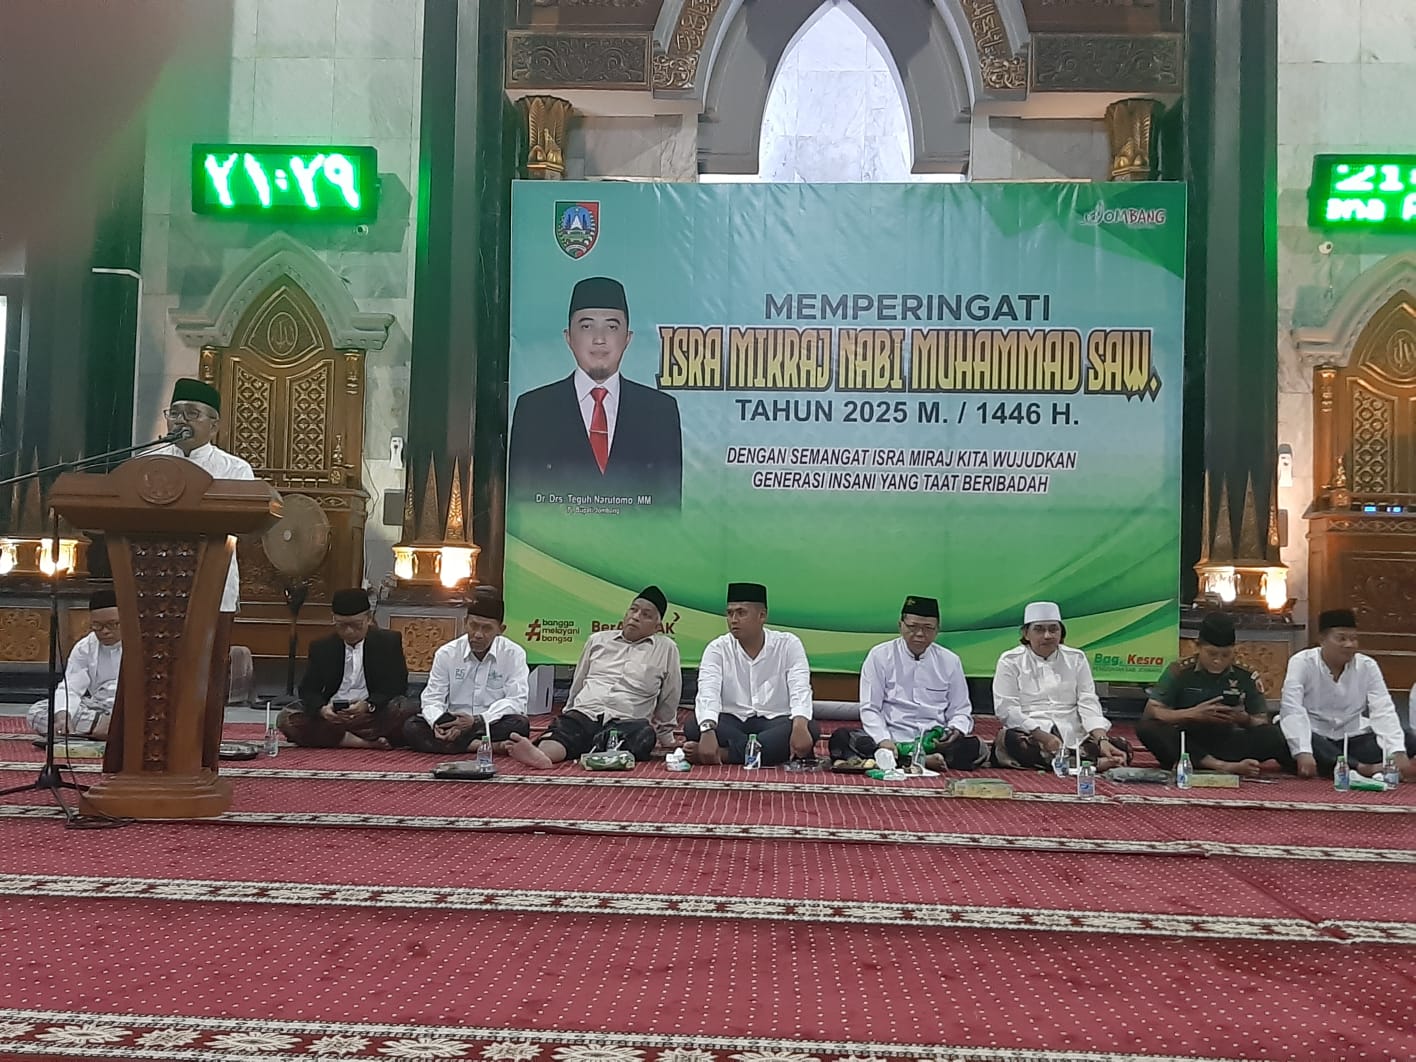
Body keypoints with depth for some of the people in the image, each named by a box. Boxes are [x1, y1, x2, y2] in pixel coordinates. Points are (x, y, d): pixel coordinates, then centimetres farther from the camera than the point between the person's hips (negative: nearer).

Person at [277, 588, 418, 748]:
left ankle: (340, 739, -27)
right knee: (287, 719, -25)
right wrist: (321, 709, -18)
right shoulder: (321, 648, 10)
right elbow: (308, 689, 6)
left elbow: (397, 686, -2)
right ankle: (365, 743, -32)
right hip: (330, 716, 2)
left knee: (408, 708, -32)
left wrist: (368, 706, -22)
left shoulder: (390, 641, 4)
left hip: (374, 716, -2)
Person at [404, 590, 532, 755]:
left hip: (493, 727, -2)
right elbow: (432, 698, 0)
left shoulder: (514, 654, -3)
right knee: (412, 727, -22)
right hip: (454, 726, 2)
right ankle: (474, 745, -33)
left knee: (520, 724, -33)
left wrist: (477, 720, -25)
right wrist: (438, 723, -24)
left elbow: (516, 701, -11)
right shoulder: (446, 654, 3)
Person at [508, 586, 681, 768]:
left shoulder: (666, 649, 13)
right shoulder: (597, 640, 22)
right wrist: (567, 717, 31)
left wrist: (665, 737, 29)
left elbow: (668, 702, 22)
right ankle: (541, 754, -63)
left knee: (644, 733, -37)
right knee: (564, 729, -33)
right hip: (584, 714, 1)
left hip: (626, 721, -1)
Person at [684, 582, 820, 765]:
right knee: (693, 727, -29)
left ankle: (722, 753, -33)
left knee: (810, 728, -32)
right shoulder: (717, 648, -1)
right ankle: (774, 753, -30)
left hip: (776, 722, 0)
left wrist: (800, 725, -38)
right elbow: (708, 692, -17)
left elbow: (800, 689, -15)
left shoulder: (788, 644, -1)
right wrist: (708, 731, -38)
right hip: (731, 723, 0)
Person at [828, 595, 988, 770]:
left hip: (936, 742, 1)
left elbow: (960, 712, 15)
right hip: (892, 739, -1)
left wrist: (955, 730, -10)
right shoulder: (880, 656, 6)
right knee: (841, 738, -31)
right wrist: (883, 741, -18)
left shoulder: (950, 661, 12)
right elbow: (870, 709, 1)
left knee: (973, 746, -31)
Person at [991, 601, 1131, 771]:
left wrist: (1102, 740, -14)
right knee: (1014, 742, -38)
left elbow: (1089, 704, 5)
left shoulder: (1076, 659, 13)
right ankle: (1095, 763, -34)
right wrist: (1044, 737, -18)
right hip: (1030, 736, -3)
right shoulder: (1010, 661, 5)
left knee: (1122, 749, -20)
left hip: (1074, 736, 3)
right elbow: (1006, 709, -5)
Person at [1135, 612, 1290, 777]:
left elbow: (1264, 724, 2)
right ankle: (1225, 767, -39)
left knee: (1273, 735, -24)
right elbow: (1150, 712, -11)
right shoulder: (1180, 671, -6)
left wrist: (1245, 720, -22)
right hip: (1188, 743, -1)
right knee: (1147, 728, -32)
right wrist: (1192, 714, -24)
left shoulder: (1246, 676, 0)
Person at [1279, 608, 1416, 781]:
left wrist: (1398, 753, -26)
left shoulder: (1367, 666, -1)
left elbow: (1383, 711, -10)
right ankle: (1363, 769, -43)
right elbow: (1292, 710, -22)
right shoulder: (1302, 662, -11)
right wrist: (1303, 753, -36)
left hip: (1351, 740, 4)